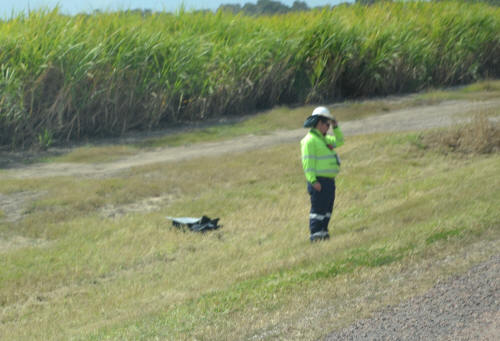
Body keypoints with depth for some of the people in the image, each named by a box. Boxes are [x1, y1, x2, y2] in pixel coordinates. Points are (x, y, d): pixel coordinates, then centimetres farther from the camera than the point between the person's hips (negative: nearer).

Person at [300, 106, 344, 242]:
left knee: (327, 208, 12)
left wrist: (335, 127, 14)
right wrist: (313, 181, -23)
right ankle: (315, 234, -8)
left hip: (329, 180, 10)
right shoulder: (310, 140, -11)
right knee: (318, 208, -9)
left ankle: (323, 231, 18)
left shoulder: (323, 139, 19)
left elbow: (339, 141, 29)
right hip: (319, 181, -10)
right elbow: (307, 162, -17)